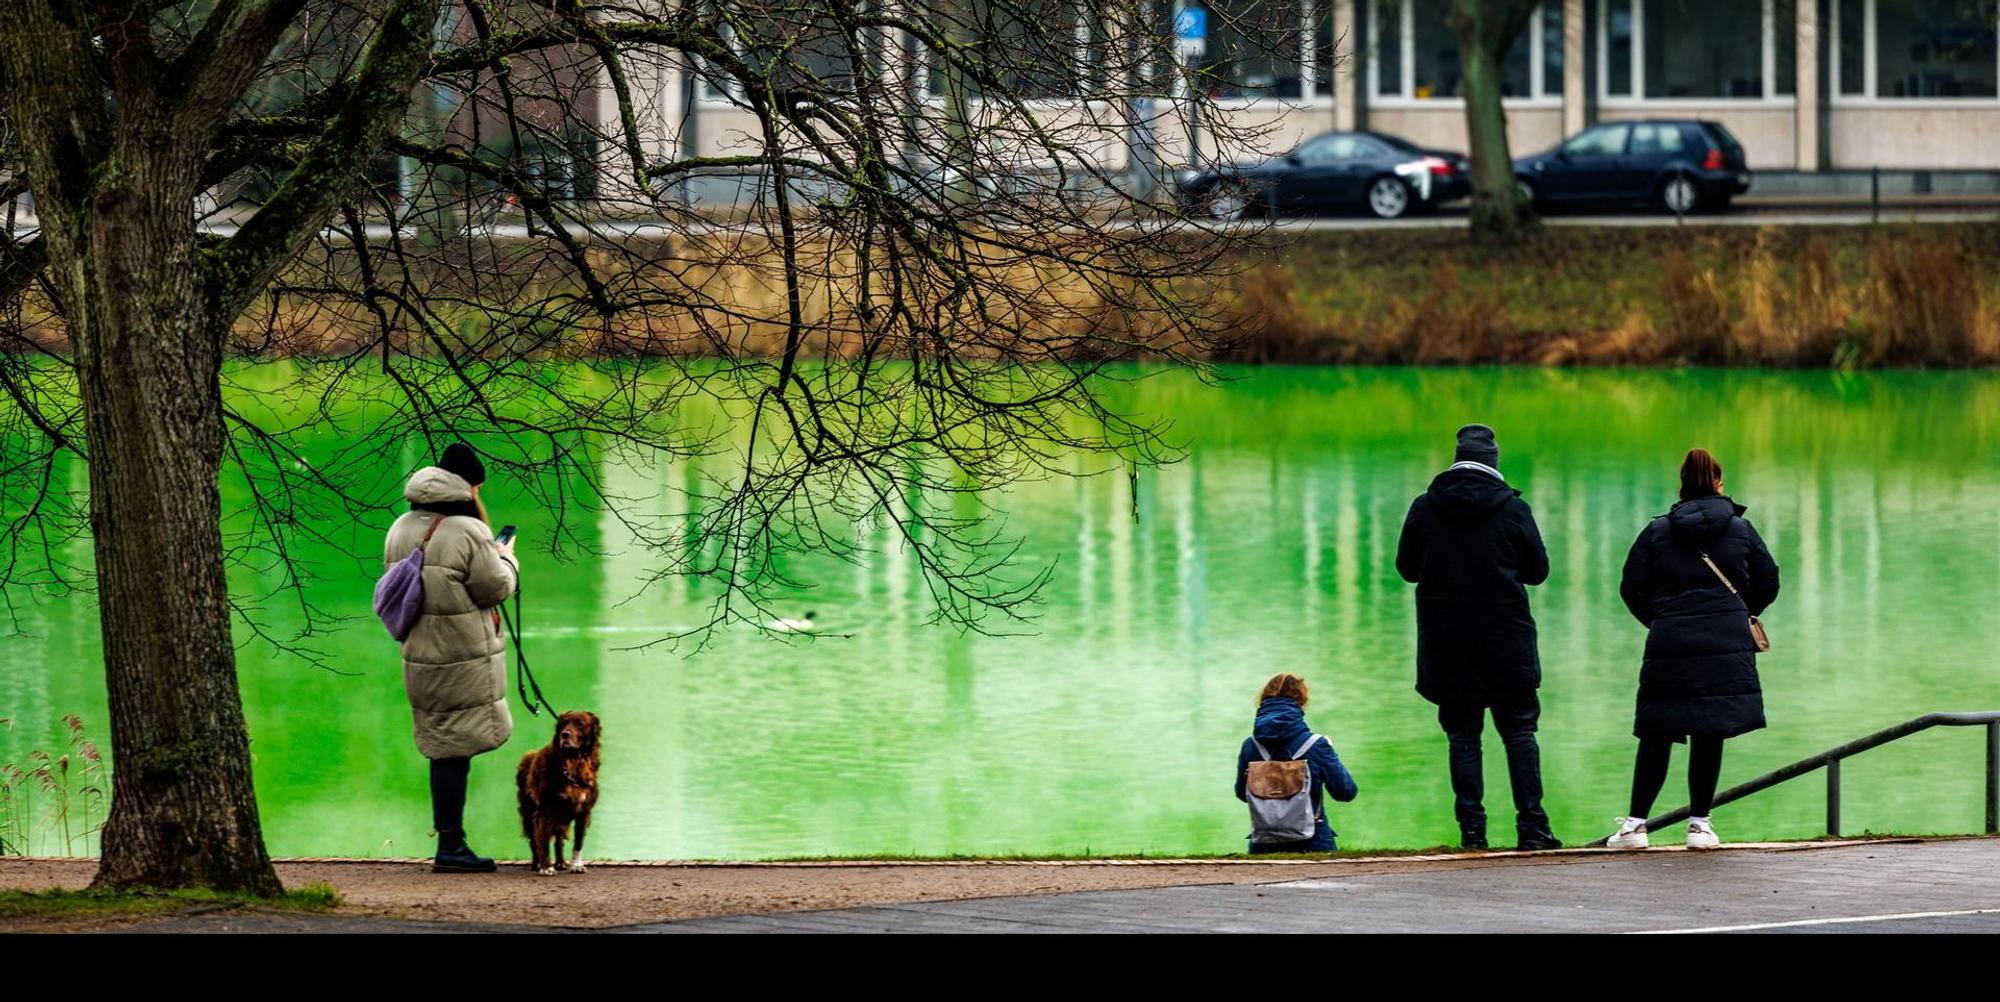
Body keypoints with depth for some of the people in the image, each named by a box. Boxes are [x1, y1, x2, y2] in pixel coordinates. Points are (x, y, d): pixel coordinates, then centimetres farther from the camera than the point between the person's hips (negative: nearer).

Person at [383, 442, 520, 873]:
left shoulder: (401, 530, 9)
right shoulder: (468, 532, -16)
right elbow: (495, 587, -12)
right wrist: (507, 558, 9)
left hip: (419, 655, 7)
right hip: (465, 657, -7)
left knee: (443, 747, 13)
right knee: (456, 748, -3)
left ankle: (450, 841, 14)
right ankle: (451, 846, -2)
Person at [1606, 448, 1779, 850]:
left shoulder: (1657, 531, 5)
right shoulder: (1741, 530, 6)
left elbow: (1632, 589, 5)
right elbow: (1767, 584, 12)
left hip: (1669, 646, 0)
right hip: (1727, 647, 0)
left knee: (1657, 735, 5)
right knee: (1709, 735, 3)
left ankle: (1635, 824, 3)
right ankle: (1699, 823, 3)